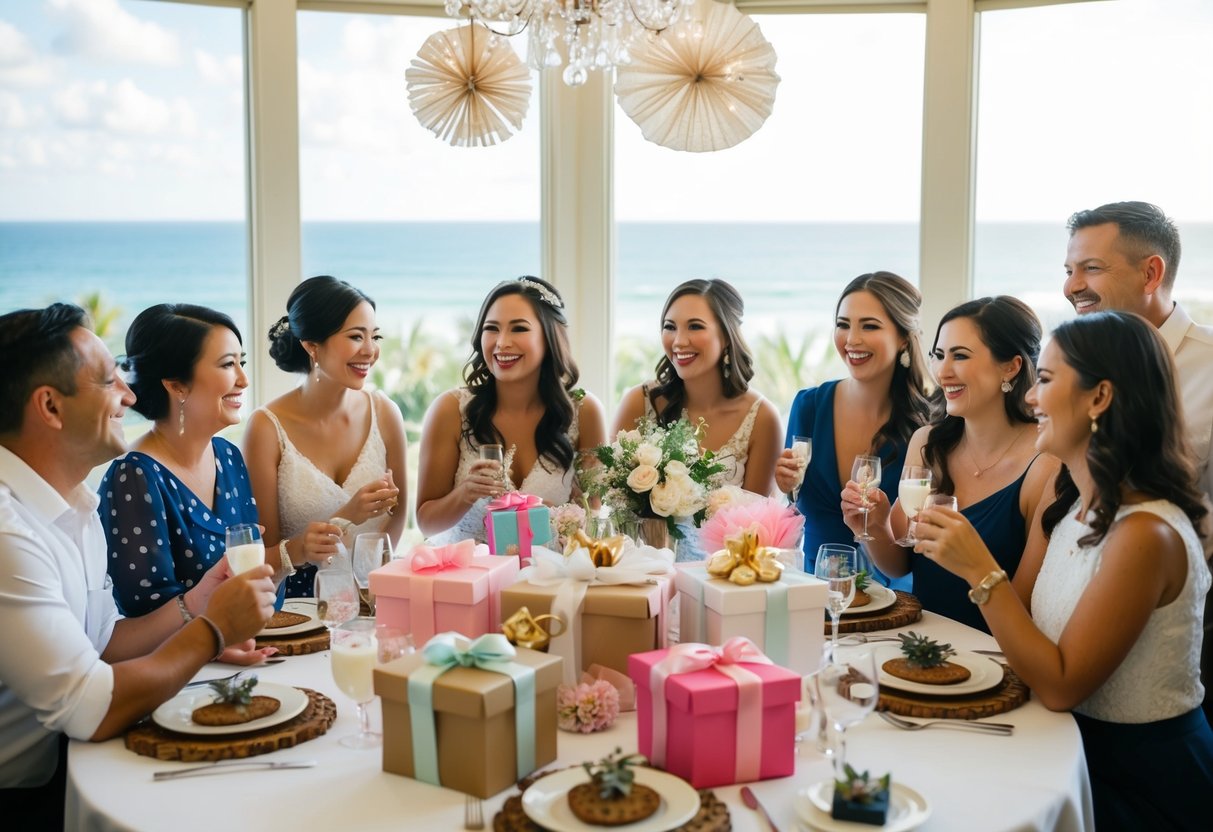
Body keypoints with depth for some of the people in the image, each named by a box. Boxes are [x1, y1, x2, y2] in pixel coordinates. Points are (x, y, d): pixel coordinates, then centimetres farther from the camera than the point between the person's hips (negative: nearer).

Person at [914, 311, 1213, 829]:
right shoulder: (1071, 508, 4)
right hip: (1079, 747, 7)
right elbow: (1023, 625, 1)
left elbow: (1060, 686, -22)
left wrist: (980, 570, -25)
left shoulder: (1144, 534, -23)